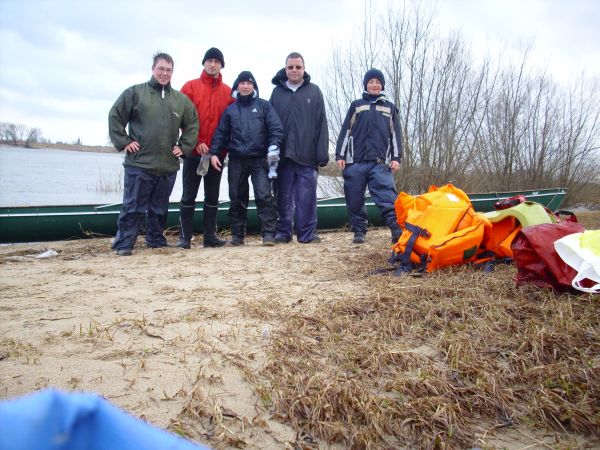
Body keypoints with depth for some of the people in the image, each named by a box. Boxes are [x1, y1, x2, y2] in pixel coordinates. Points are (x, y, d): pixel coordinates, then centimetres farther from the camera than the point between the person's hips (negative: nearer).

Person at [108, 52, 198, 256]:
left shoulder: (181, 99, 11)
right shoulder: (135, 92, 2)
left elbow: (192, 124, 18)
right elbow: (115, 116, 2)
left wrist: (183, 147, 8)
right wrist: (123, 141, -4)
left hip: (168, 166, 4)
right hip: (139, 164, -4)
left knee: (160, 208, 14)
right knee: (133, 207, -2)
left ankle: (156, 240, 28)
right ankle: (123, 244, 6)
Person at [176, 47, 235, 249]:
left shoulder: (228, 92, 9)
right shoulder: (191, 87, 3)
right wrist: (197, 142, -13)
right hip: (194, 151, -3)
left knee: (213, 196, 8)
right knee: (189, 195, 1)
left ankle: (210, 235, 16)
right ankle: (185, 237, 7)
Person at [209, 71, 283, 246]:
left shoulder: (264, 105, 9)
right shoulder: (230, 110, 16)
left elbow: (276, 128, 0)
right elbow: (221, 133, 13)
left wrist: (273, 146, -16)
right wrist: (214, 152, 0)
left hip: (259, 159, -3)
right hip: (236, 161, 3)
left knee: (264, 195, -13)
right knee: (237, 199, 7)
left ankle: (268, 233, -10)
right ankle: (237, 234, 16)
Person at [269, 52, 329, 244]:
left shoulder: (314, 91, 7)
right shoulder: (277, 92, 10)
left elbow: (321, 124, 2)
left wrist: (322, 154, -5)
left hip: (307, 155, -1)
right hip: (284, 155, 1)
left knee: (307, 197, -1)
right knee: (284, 197, 7)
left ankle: (307, 233, 8)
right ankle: (283, 232, 16)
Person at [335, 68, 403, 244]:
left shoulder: (389, 107, 18)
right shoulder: (356, 105, 16)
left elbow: (395, 134, 14)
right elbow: (345, 131, 11)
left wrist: (396, 158, 3)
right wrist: (340, 155, 2)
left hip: (381, 163, -1)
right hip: (355, 162, 1)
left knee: (387, 197, -14)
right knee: (355, 200, 1)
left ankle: (397, 228, -18)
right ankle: (359, 231, 11)